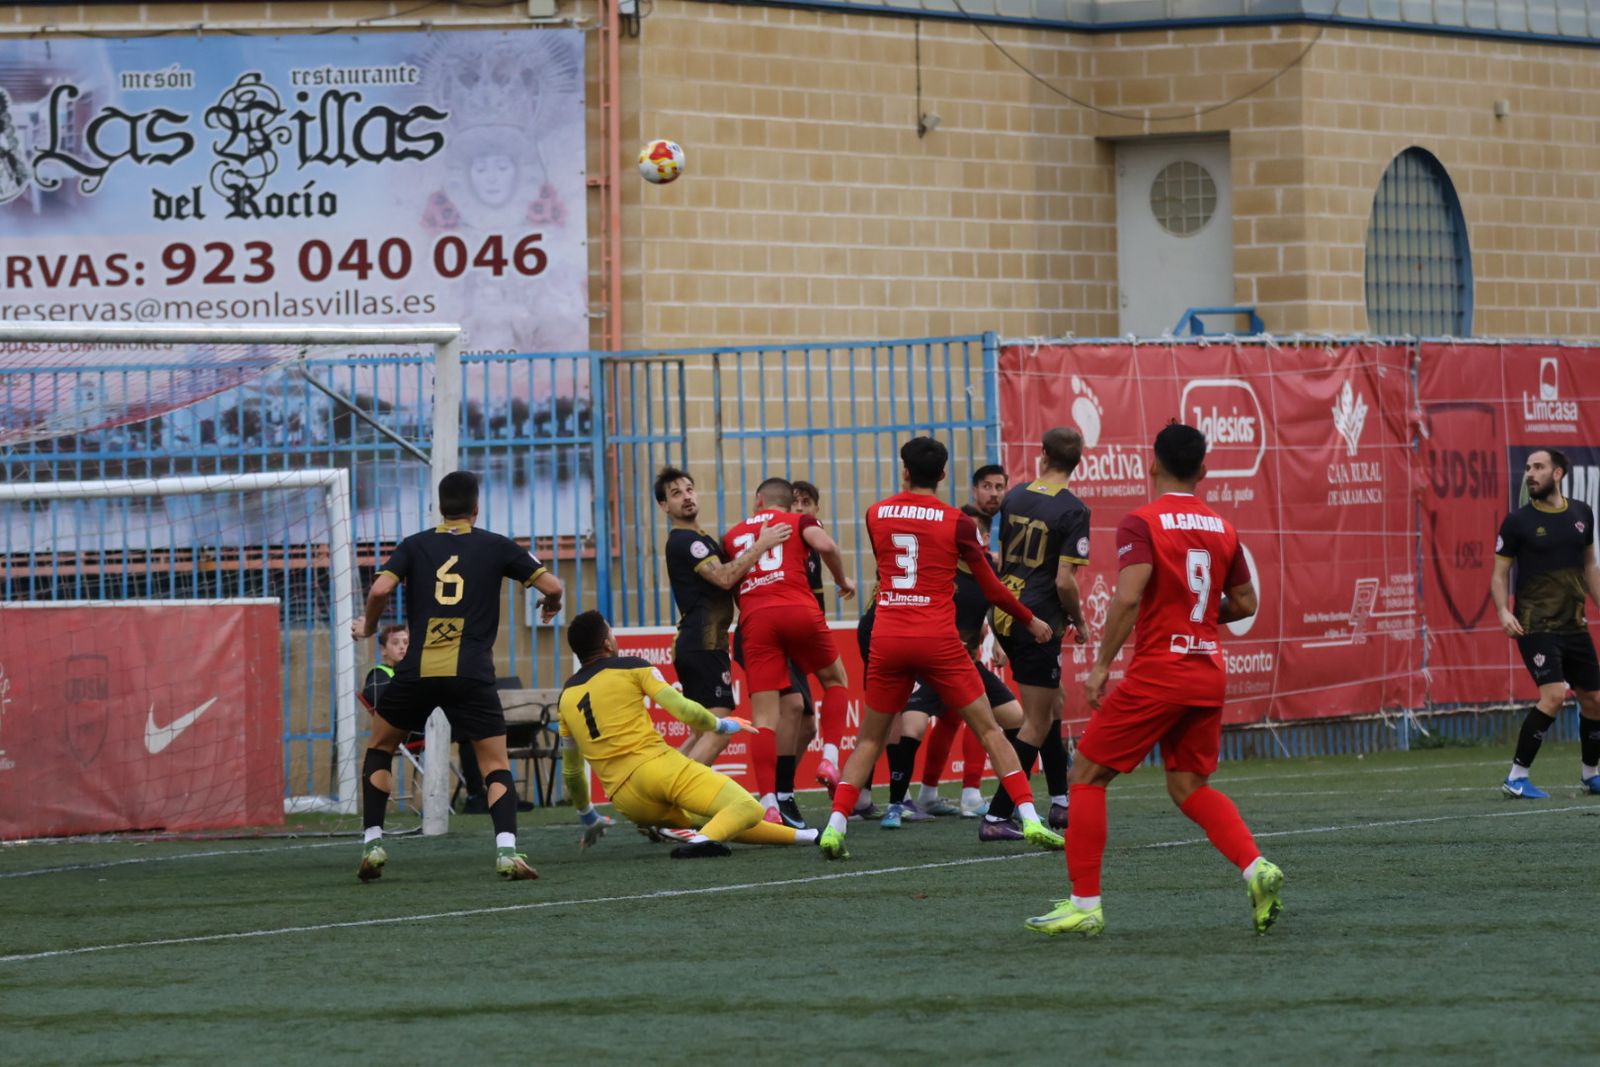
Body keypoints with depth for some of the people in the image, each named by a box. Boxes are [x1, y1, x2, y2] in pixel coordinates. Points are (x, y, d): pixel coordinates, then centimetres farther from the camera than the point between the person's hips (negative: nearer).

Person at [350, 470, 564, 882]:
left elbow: (380, 589, -6)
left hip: (417, 671, 1)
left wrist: (367, 627, 14)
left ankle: (372, 843, 11)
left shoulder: (414, 546, 9)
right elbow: (552, 586, 7)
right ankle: (506, 849, -18)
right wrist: (549, 609, 30)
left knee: (378, 749, 21)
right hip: (472, 674, -1)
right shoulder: (495, 547, 8)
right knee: (496, 766, 4)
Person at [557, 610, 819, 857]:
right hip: (657, 766, -6)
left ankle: (801, 836, 18)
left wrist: (587, 817, 41)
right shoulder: (631, 667, 5)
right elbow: (685, 711, -1)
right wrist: (722, 725, 19)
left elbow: (570, 770, 27)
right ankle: (705, 840, -41)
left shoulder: (566, 696, 19)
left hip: (624, 799, 6)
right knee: (748, 809, -11)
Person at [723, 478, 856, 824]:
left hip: (755, 620, 1)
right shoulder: (799, 522, 15)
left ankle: (768, 804, -11)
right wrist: (842, 580, 10)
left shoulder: (733, 536, 23)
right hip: (799, 612, -1)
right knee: (834, 679, 24)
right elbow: (825, 546, -5)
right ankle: (829, 760, 7)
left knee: (763, 718, -1)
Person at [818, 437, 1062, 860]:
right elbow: (991, 587, 6)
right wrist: (1030, 621, 20)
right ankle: (1030, 820, -4)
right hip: (938, 641, -2)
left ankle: (835, 825, -4)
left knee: (869, 739, 12)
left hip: (887, 640, 2)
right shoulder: (957, 522, -2)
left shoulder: (876, 515, 6)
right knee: (988, 729, 5)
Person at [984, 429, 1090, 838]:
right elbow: (1064, 580, -17)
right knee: (1036, 724, 0)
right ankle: (996, 817, -5)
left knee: (1051, 708, 21)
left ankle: (1060, 802, 26)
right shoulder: (1072, 510, -13)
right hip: (1039, 622, -7)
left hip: (1005, 615, 7)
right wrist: (1079, 621, 0)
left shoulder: (1015, 497, 6)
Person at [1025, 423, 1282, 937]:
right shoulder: (1222, 528, 9)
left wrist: (1101, 664, -15)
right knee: (1189, 786, 16)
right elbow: (1245, 603, 16)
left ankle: (1085, 904, 0)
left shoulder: (1142, 523, -9)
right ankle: (1255, 866, -7)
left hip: (1157, 672, -6)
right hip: (1209, 673, 6)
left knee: (1087, 776, 4)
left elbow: (1128, 596, -20)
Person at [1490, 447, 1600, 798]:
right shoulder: (1518, 521, -5)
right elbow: (1500, 573, 0)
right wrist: (1503, 611, -16)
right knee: (1554, 694, -22)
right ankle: (1516, 777, -16)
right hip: (1536, 625, -5)